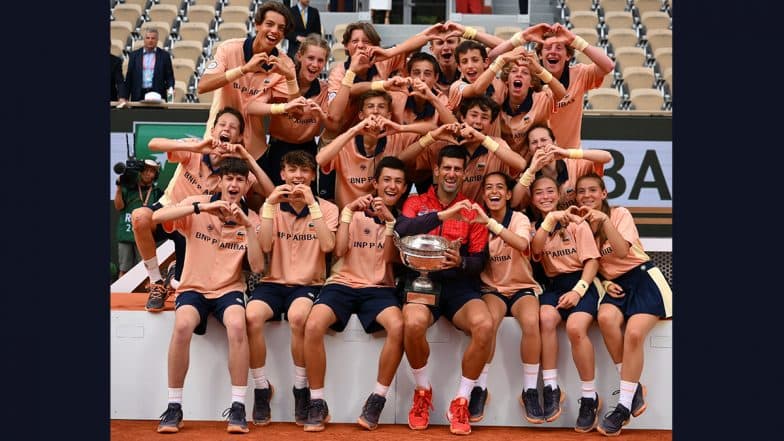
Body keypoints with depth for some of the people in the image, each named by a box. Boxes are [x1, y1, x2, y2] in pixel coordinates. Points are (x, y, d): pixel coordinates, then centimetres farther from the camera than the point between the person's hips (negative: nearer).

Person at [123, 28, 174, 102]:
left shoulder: (164, 55, 6)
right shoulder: (134, 55, 10)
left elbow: (169, 77, 6)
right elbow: (129, 78, 10)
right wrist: (124, 97, 3)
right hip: (138, 96, 1)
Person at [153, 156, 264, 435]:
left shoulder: (252, 219, 3)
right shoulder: (198, 205, 0)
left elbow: (257, 267, -8)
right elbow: (157, 216, -19)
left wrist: (247, 226, -17)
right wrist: (202, 207, -27)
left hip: (229, 289, 1)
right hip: (194, 287, -1)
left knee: (237, 325, -34)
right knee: (182, 325, -34)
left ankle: (238, 408, -23)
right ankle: (174, 407, -17)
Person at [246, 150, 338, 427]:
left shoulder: (325, 208, 5)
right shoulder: (272, 206, 10)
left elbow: (327, 246, -13)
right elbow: (265, 247, -6)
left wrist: (311, 204, -15)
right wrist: (270, 205, -12)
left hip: (308, 285, -2)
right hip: (273, 282, 2)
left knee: (297, 317, -36)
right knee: (252, 316, -31)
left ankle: (301, 388, -15)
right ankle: (261, 387, -12)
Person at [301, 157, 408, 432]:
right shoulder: (355, 211, 11)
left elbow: (392, 258, -2)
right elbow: (338, 251, -2)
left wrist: (389, 220, -13)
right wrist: (348, 211, -9)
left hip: (379, 287, 0)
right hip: (342, 283, 0)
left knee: (398, 326, -34)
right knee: (313, 325, -31)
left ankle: (377, 399, -16)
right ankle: (317, 403, -16)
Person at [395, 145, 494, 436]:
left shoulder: (472, 211, 9)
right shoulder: (416, 203, 7)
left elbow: (479, 261, 5)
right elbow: (401, 231, -15)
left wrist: (461, 263, -18)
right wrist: (442, 215, -26)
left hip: (460, 286, 1)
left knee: (485, 325, -31)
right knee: (413, 324, -35)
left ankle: (460, 403, -12)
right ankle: (423, 392, -5)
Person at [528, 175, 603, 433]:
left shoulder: (576, 221, 3)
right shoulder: (534, 226, 12)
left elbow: (592, 260, -4)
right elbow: (535, 250, -10)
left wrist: (578, 290, -17)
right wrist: (549, 220, -21)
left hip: (580, 282, -3)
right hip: (553, 284, 3)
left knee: (575, 327, -31)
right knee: (546, 318, -31)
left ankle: (590, 397, -17)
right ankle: (551, 388, -22)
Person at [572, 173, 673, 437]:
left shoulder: (620, 214, -1)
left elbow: (622, 251, -17)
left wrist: (605, 221, -26)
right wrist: (603, 282, -2)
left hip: (642, 277, -3)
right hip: (613, 285, 3)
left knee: (634, 333, -30)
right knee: (605, 318, -33)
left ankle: (624, 405, -20)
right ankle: (634, 387, -17)